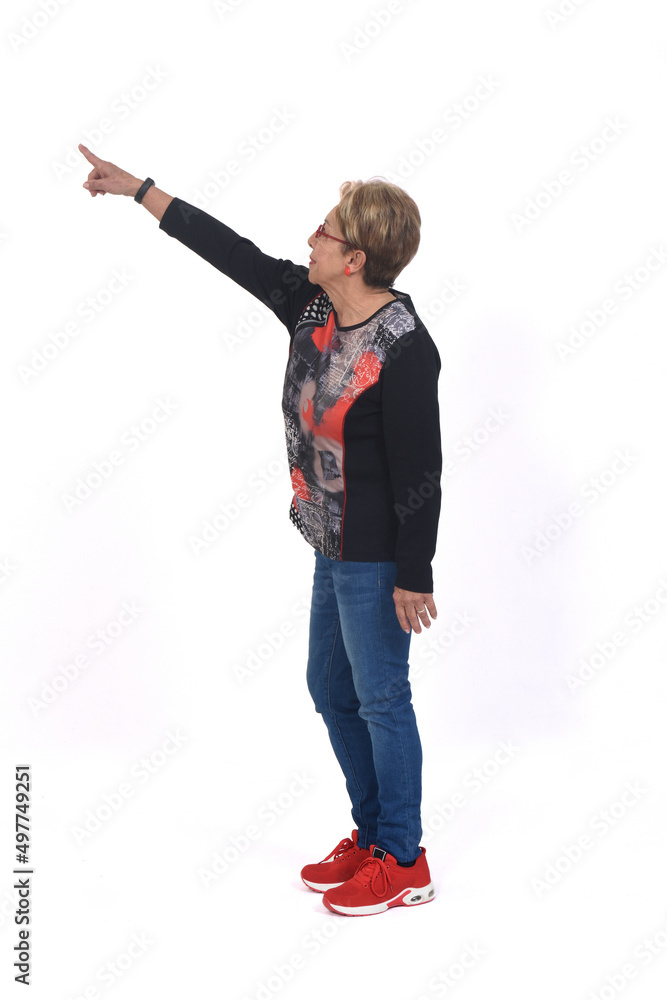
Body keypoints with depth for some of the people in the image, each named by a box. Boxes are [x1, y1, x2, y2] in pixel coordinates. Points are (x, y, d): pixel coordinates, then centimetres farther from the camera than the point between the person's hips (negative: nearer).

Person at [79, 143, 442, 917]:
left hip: (375, 559, -9)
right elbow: (233, 252, 9)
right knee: (330, 689, 18)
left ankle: (404, 864, 19)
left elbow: (419, 473, -21)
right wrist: (138, 189, 12)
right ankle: (371, 836, 34)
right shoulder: (313, 303, 1)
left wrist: (413, 576, -18)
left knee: (380, 698, 2)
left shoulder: (404, 351, -23)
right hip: (333, 545, 9)